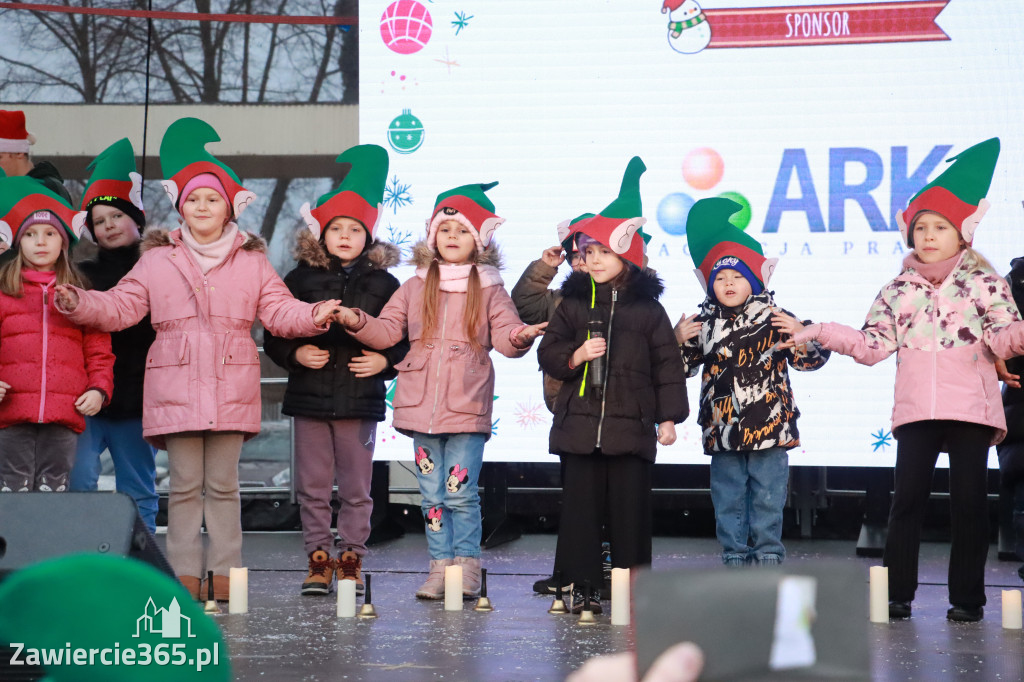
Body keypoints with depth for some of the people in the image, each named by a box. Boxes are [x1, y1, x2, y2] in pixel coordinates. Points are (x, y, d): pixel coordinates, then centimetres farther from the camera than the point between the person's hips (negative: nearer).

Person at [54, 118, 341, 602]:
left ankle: (225, 572, 10)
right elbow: (120, 307, 7)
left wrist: (313, 316, -12)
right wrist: (79, 304, -9)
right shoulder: (157, 260, 10)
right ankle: (184, 573, 8)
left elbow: (279, 311, 6)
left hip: (231, 389, 0)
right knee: (185, 484, 2)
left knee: (223, 484, 5)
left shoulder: (252, 262, 11)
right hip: (175, 388, 0)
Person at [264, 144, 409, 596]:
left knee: (356, 489, 4)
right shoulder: (301, 278, 4)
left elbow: (407, 337, 8)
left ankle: (351, 559, 14)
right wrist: (296, 354, -10)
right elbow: (274, 334, 6)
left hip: (361, 398, -1)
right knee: (312, 486, 5)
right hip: (310, 396, 1)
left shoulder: (384, 283, 4)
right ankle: (318, 560, 14)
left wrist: (385, 360, -8)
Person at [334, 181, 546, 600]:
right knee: (432, 493, 6)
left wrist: (520, 337, -24)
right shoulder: (416, 287, 12)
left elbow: (504, 336, -2)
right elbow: (388, 331, 11)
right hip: (422, 406, 3)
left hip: (467, 408, -3)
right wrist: (358, 323, -7)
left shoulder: (489, 289, 6)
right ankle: (440, 566, 12)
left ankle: (466, 567, 4)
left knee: (461, 492, -6)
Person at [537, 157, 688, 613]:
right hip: (579, 421, 1)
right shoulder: (573, 303, 9)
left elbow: (667, 363, 5)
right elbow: (548, 352, 10)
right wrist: (576, 356, -11)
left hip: (631, 422, -1)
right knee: (580, 504, 2)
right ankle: (580, 583, 9)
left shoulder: (647, 307, 4)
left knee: (631, 506, 1)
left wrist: (669, 417, 1)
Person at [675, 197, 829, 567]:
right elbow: (684, 367, 14)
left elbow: (810, 359, -5)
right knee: (728, 500, 9)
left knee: (768, 499, 3)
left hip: (769, 427, -3)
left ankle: (768, 555, 14)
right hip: (723, 430, 3)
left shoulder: (774, 317, -3)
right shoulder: (704, 323, 5)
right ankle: (734, 558, 19)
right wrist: (678, 341, -4)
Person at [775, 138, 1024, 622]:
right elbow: (872, 346, 8)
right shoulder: (897, 291, 13)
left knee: (969, 500, 0)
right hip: (916, 410, 2)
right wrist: (817, 333, 1)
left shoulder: (983, 283, 5)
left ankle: (967, 597, 8)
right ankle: (898, 594, 4)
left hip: (971, 409, -2)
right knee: (907, 498, -2)